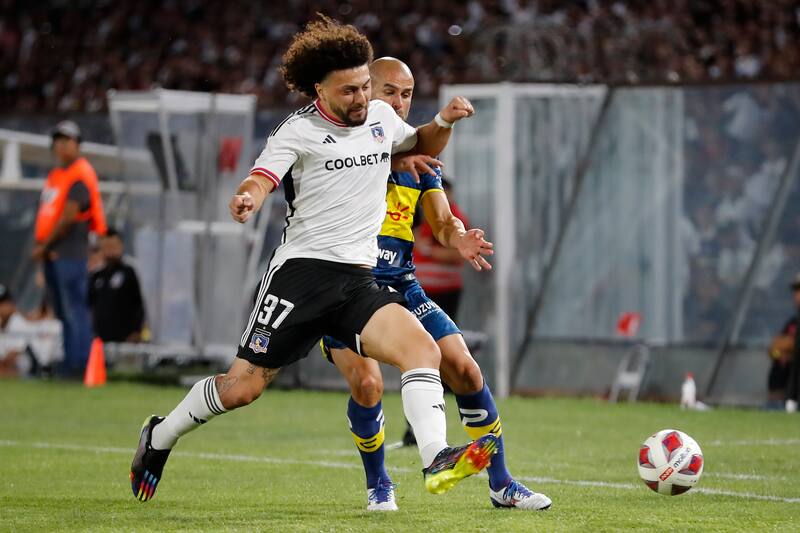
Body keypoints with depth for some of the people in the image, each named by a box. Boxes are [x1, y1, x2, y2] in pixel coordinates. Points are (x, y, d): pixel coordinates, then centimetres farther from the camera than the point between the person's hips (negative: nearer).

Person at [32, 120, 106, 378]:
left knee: (75, 310, -11)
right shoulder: (55, 175, 20)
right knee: (63, 312, 10)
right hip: (51, 255, 9)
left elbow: (68, 217, -15)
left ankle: (80, 365, -12)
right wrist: (40, 245, 3)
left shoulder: (80, 175, -8)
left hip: (70, 253, -9)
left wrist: (44, 246, -10)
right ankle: (69, 364, 14)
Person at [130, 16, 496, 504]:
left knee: (423, 349, -21)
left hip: (360, 281, 5)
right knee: (241, 387, -2)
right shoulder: (299, 131, -5)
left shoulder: (381, 117, 13)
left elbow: (422, 147, 32)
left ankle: (437, 461, -31)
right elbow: (262, 179, -19)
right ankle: (160, 437, 22)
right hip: (302, 270, -4)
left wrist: (444, 123, 10)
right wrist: (247, 198, -43)